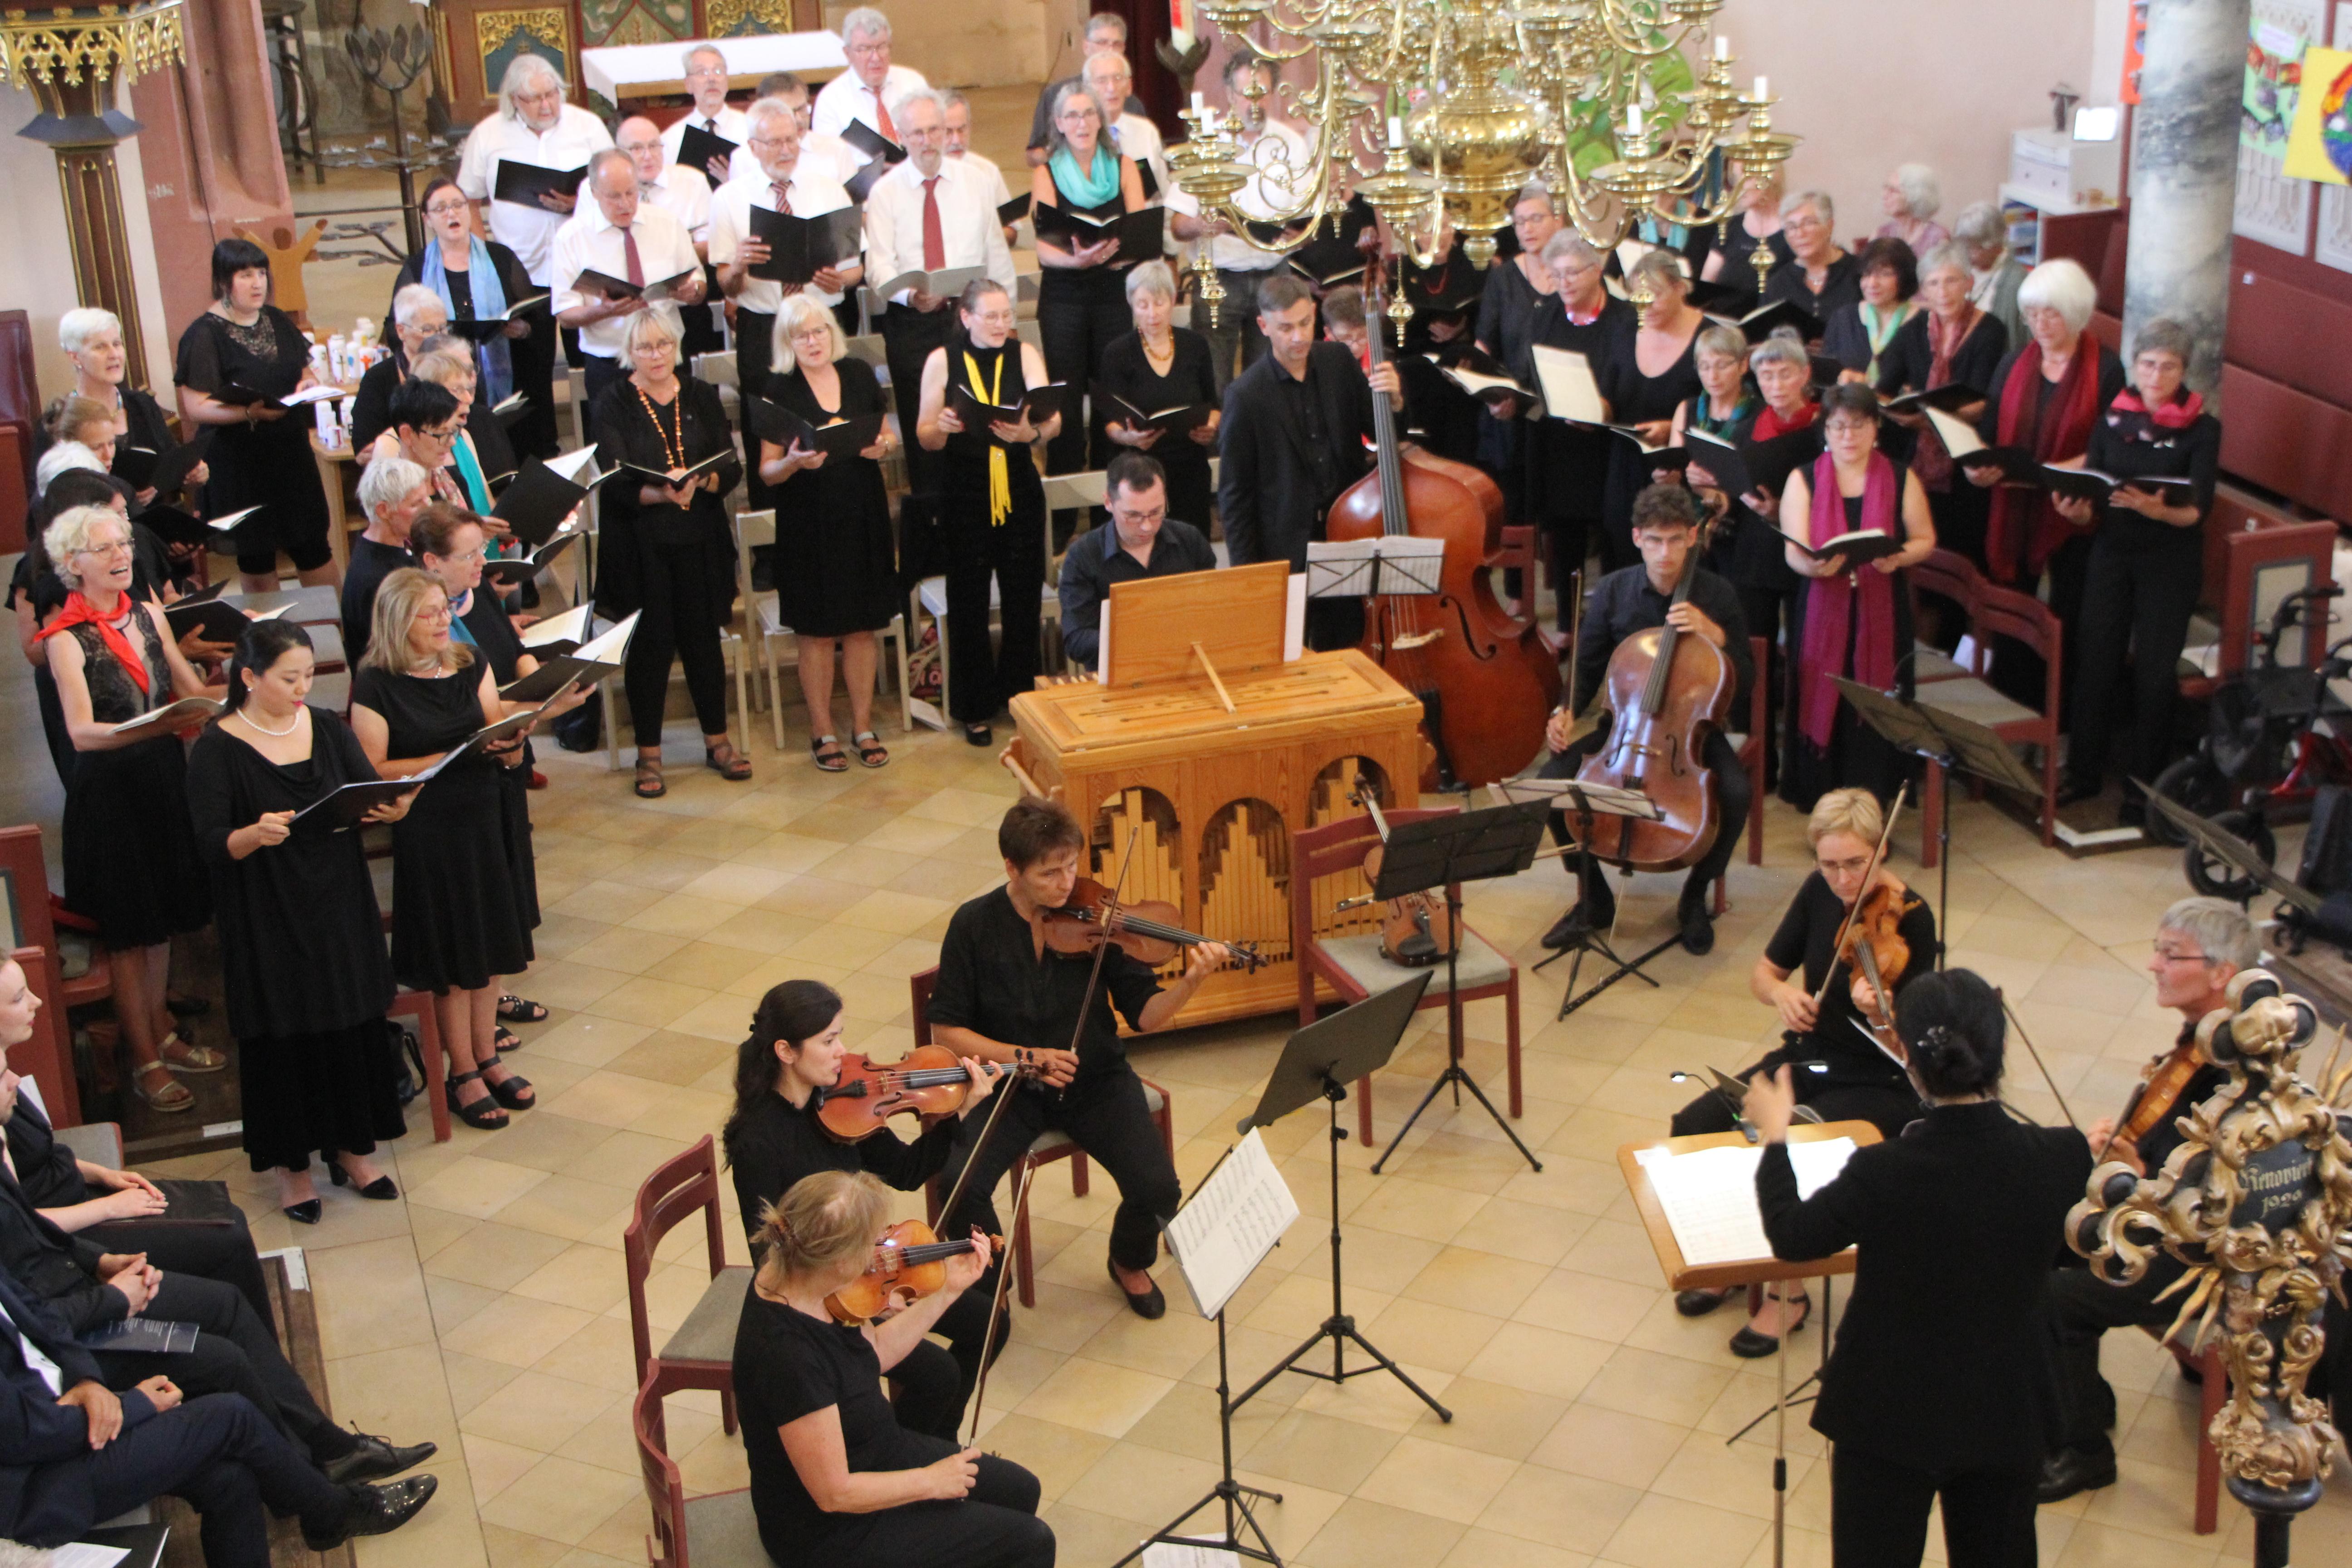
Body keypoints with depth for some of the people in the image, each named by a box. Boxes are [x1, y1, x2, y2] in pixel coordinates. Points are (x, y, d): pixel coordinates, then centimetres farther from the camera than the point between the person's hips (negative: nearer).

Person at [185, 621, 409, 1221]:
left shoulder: (328, 727, 4)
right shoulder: (217, 749, -9)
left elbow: (368, 794, 3)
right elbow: (211, 844, -14)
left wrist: (392, 809, -20)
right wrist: (254, 835, -35)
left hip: (340, 907, 4)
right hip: (267, 919, -4)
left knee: (354, 1025, 10)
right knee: (283, 1038, 4)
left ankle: (353, 1148, 26)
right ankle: (291, 1164, 19)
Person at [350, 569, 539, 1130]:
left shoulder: (470, 665, 6)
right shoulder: (377, 685, -10)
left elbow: (509, 753, 6)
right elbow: (372, 770, -14)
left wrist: (507, 743, -18)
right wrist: (450, 756, -19)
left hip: (482, 818, 5)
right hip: (425, 829, -5)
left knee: (488, 945, 13)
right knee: (451, 958, 4)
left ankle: (488, 1059, 28)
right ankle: (463, 1074, 18)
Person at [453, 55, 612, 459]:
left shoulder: (587, 126, 1)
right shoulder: (488, 135, 2)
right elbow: (469, 201, 9)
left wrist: (582, 204, -17)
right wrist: (482, 253, -1)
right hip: (521, 272, 0)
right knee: (529, 371, 5)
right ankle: (538, 457, 15)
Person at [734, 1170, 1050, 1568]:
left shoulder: (791, 1275, -11)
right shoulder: (788, 1354, -37)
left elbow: (876, 1352, 7)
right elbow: (835, 1494, -29)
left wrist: (948, 1290, 3)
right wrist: (930, 1481, -15)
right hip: (827, 1534, -9)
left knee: (1019, 1490, 20)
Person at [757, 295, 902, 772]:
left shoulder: (859, 375, 5)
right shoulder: (778, 390, -4)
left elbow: (888, 436, 15)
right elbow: (768, 470, -5)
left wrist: (885, 445, -7)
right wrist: (794, 461, -25)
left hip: (863, 517, 3)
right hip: (808, 523, -3)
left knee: (863, 626, 8)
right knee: (816, 631, 3)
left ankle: (863, 726, 21)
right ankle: (822, 731, 16)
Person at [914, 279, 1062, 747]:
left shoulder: (1025, 355, 1)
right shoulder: (942, 361, -1)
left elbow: (1054, 420, -11)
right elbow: (925, 438, -1)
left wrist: (1030, 433, -34)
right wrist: (942, 426, -23)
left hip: (1019, 492, 1)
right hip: (965, 495, -1)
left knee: (1023, 598, 5)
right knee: (969, 602, 4)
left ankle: (1021, 695, 23)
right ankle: (974, 709, 17)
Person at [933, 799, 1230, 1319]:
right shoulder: (974, 926, -10)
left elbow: (1144, 1015, -8)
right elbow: (947, 1030, -6)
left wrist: (1190, 984, -28)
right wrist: (1023, 1056, -18)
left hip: (1096, 1081, 1)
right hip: (1011, 1085, -1)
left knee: (1158, 1188, -20)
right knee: (962, 1185, -28)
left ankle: (1130, 1263, 16)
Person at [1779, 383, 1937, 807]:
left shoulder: (1901, 479, 6)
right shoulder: (1803, 480, 3)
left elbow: (1925, 540, 8)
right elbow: (1793, 551, -6)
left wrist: (1899, 558, -15)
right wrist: (1814, 565, -29)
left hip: (1883, 615, 0)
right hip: (1823, 613, 0)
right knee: (1823, 703, 1)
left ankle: (1872, 800, 11)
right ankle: (1818, 799, 12)